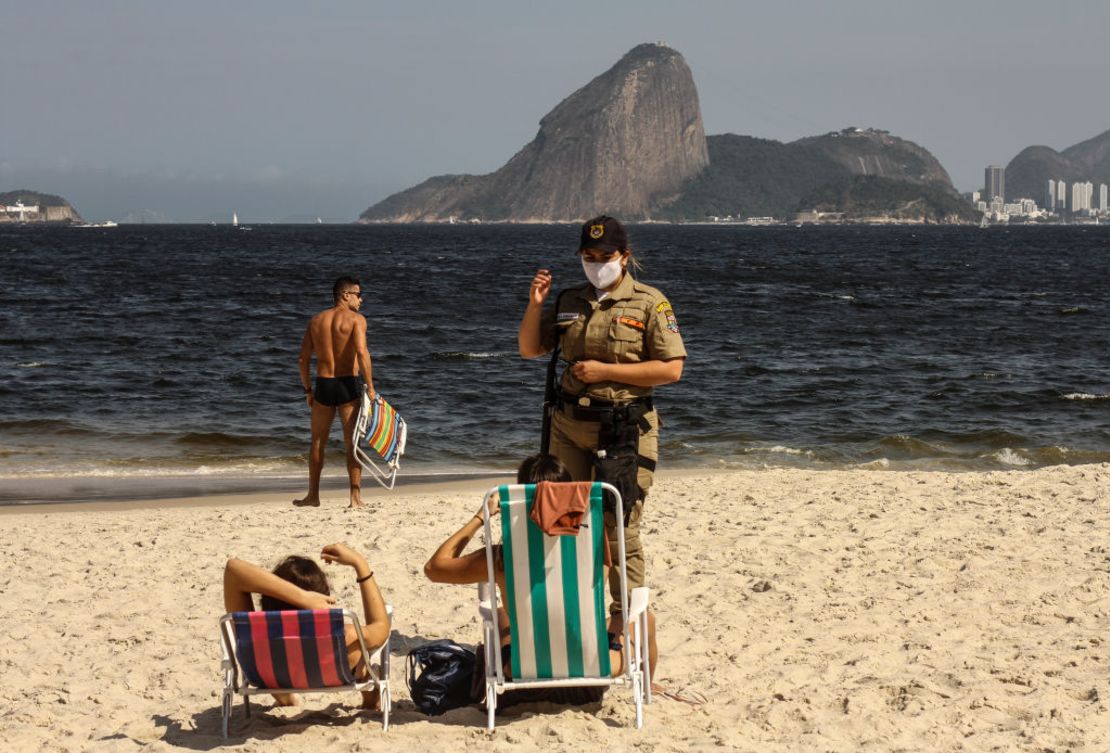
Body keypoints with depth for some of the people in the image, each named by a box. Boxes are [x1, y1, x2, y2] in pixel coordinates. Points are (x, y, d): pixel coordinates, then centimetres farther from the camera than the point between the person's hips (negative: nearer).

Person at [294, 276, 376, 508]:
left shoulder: (316, 320, 10)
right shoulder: (356, 319, -6)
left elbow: (303, 359, 9)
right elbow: (362, 353, -20)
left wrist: (308, 390, 18)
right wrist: (370, 386, -16)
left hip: (323, 385, 4)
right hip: (347, 385, -4)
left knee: (317, 443, 17)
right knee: (352, 443, 2)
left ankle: (313, 495, 23)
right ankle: (356, 497, 0)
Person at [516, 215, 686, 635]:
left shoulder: (650, 304, -3)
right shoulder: (569, 302, 12)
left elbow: (671, 369, -10)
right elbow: (529, 349, 16)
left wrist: (604, 370, -14)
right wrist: (534, 305, -1)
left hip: (625, 429, -5)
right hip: (570, 426, 5)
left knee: (619, 528, -4)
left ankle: (625, 621, 3)